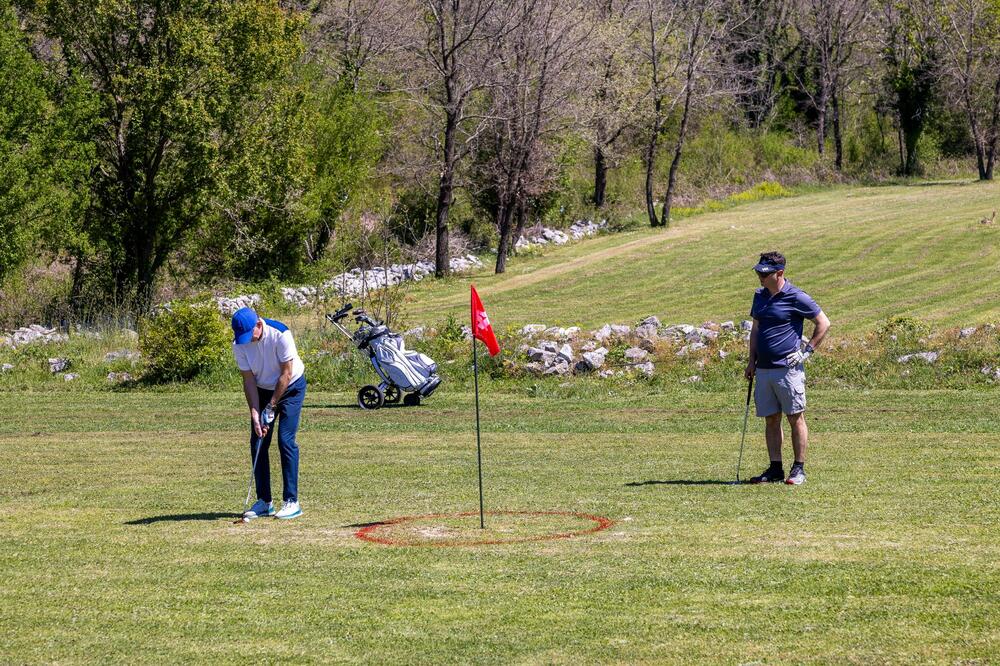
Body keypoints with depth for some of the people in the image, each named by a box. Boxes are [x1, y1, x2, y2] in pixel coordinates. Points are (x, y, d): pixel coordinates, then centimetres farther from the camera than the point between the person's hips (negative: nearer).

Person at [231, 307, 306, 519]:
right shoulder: (239, 344, -15)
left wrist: (271, 407, -19)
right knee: (257, 443, -1)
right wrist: (255, 415, -17)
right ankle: (264, 501, 7)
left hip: (290, 387, -5)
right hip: (263, 390, 5)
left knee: (286, 440, -14)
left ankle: (291, 501, -12)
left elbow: (286, 374, -22)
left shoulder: (280, 334, -28)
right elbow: (249, 381, -10)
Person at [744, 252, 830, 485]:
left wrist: (807, 351, -6)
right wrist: (752, 361, 14)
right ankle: (775, 468, 12)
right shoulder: (759, 296, 13)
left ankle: (799, 469, 2)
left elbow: (823, 323, -2)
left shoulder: (796, 297, -8)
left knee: (795, 418, -2)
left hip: (788, 368, -7)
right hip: (764, 369, 7)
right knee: (771, 420, 7)